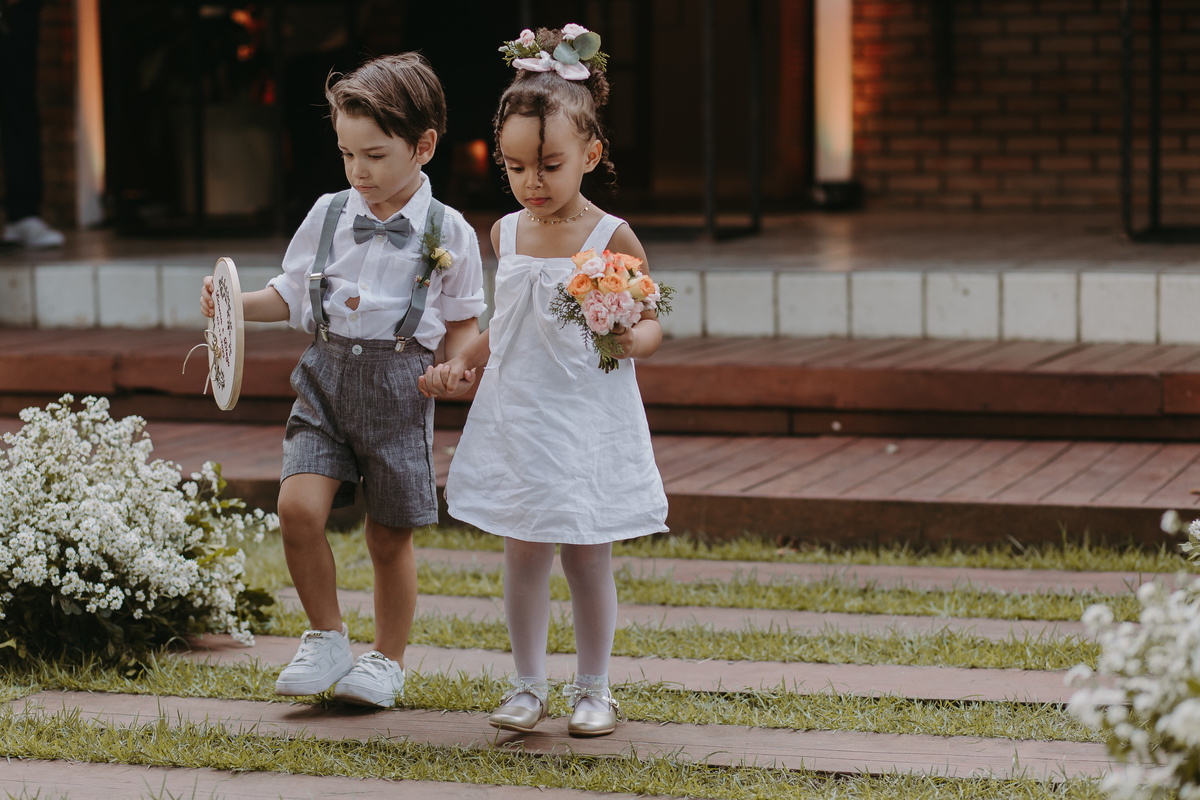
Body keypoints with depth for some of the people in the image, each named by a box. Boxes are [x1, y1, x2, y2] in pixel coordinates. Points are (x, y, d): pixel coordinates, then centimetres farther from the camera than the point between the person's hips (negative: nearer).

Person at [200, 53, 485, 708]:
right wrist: (235, 303, -2)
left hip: (399, 383, -2)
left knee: (389, 534, 6)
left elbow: (463, 321, 7)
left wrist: (459, 364, -12)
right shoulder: (327, 217, 6)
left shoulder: (447, 234, -2)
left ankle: (388, 660, 27)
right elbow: (291, 295, 14)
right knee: (298, 506, -15)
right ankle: (327, 638, 7)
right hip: (327, 375, 2)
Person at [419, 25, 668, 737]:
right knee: (523, 552, 5)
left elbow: (650, 325, -4)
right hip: (516, 415, 4)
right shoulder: (507, 234, 7)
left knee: (588, 557, 3)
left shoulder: (612, 239, -8)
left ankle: (594, 689, 17)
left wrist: (631, 339, -25)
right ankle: (529, 685, 17)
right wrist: (461, 367, 11)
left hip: (588, 420, -4)